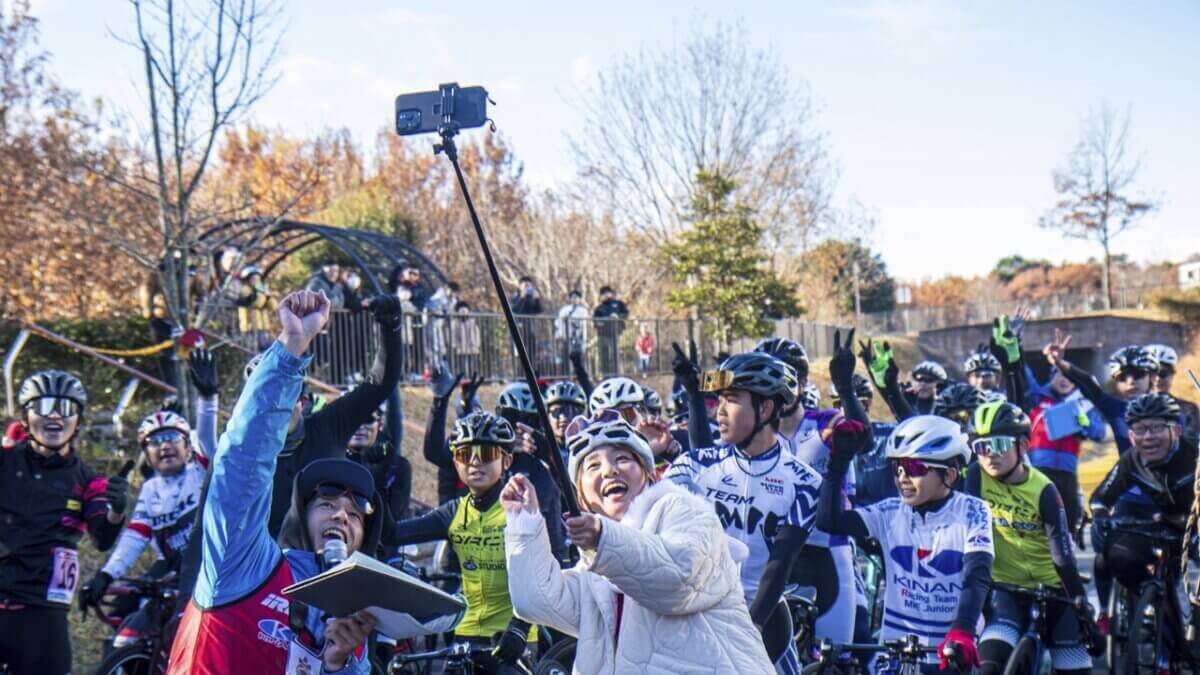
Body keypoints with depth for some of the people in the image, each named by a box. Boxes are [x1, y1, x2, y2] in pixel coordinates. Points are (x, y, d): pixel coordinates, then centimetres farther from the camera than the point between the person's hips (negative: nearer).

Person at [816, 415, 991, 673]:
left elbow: (977, 575, -19)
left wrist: (962, 631, -35)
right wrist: (839, 461, -19)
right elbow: (829, 521, -12)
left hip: (952, 652, -2)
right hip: (895, 647, 2)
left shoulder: (971, 513, -6)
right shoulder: (891, 512, 0)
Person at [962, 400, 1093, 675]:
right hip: (1003, 584, 0)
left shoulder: (1043, 490, -14)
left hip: (1048, 586, 0)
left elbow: (1062, 552, -16)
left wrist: (1081, 601, -18)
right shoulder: (976, 477, -10)